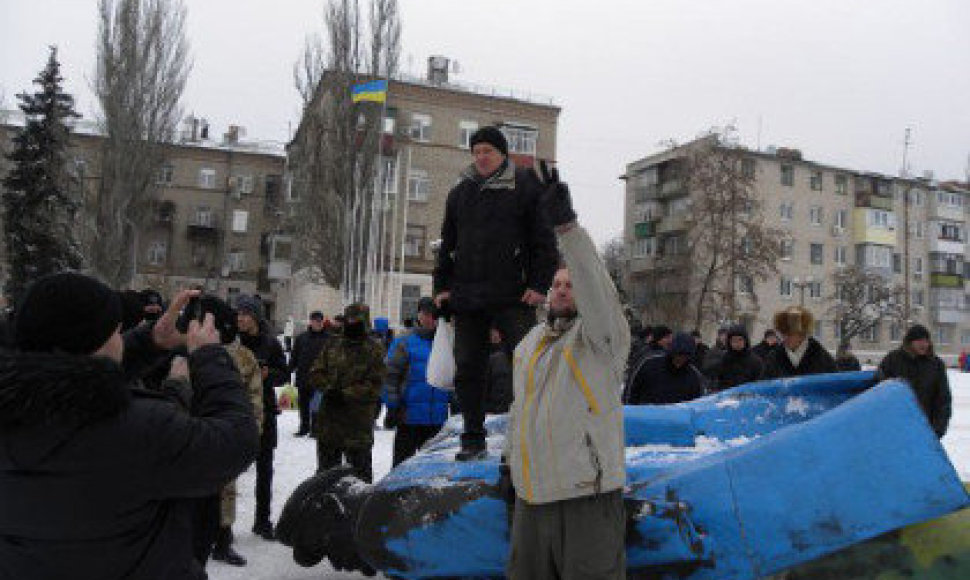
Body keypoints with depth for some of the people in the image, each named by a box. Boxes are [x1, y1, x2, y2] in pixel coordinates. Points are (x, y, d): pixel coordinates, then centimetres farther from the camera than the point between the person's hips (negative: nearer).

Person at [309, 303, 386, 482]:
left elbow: (375, 386, -11)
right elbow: (315, 373, 8)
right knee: (326, 468, 18)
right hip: (329, 420, 5)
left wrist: (345, 393, -18)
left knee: (360, 470, 4)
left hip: (358, 423, -4)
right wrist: (329, 389, -11)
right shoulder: (332, 347, 9)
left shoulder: (375, 351, -5)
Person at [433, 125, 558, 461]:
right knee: (468, 369, 7)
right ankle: (473, 439, 18)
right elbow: (447, 244, 20)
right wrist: (441, 286, 11)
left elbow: (544, 240, -1)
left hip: (513, 297, -4)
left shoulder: (525, 187, 3)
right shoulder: (460, 192, 17)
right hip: (466, 298, 5)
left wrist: (539, 285, -10)